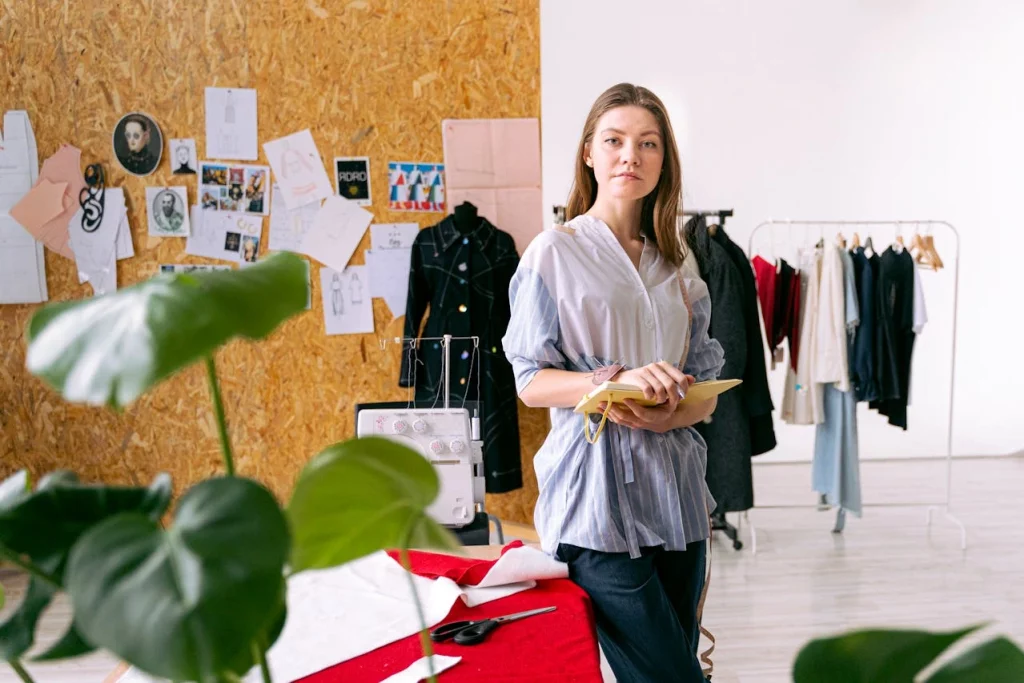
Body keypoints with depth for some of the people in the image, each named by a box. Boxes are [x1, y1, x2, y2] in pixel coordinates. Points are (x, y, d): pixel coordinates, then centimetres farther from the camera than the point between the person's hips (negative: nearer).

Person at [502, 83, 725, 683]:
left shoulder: (676, 269, 14)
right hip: (598, 497, -5)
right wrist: (617, 381, -20)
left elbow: (706, 391, 11)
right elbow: (531, 381, -4)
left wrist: (665, 415, -11)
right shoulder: (555, 252, 0)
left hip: (674, 492, 5)